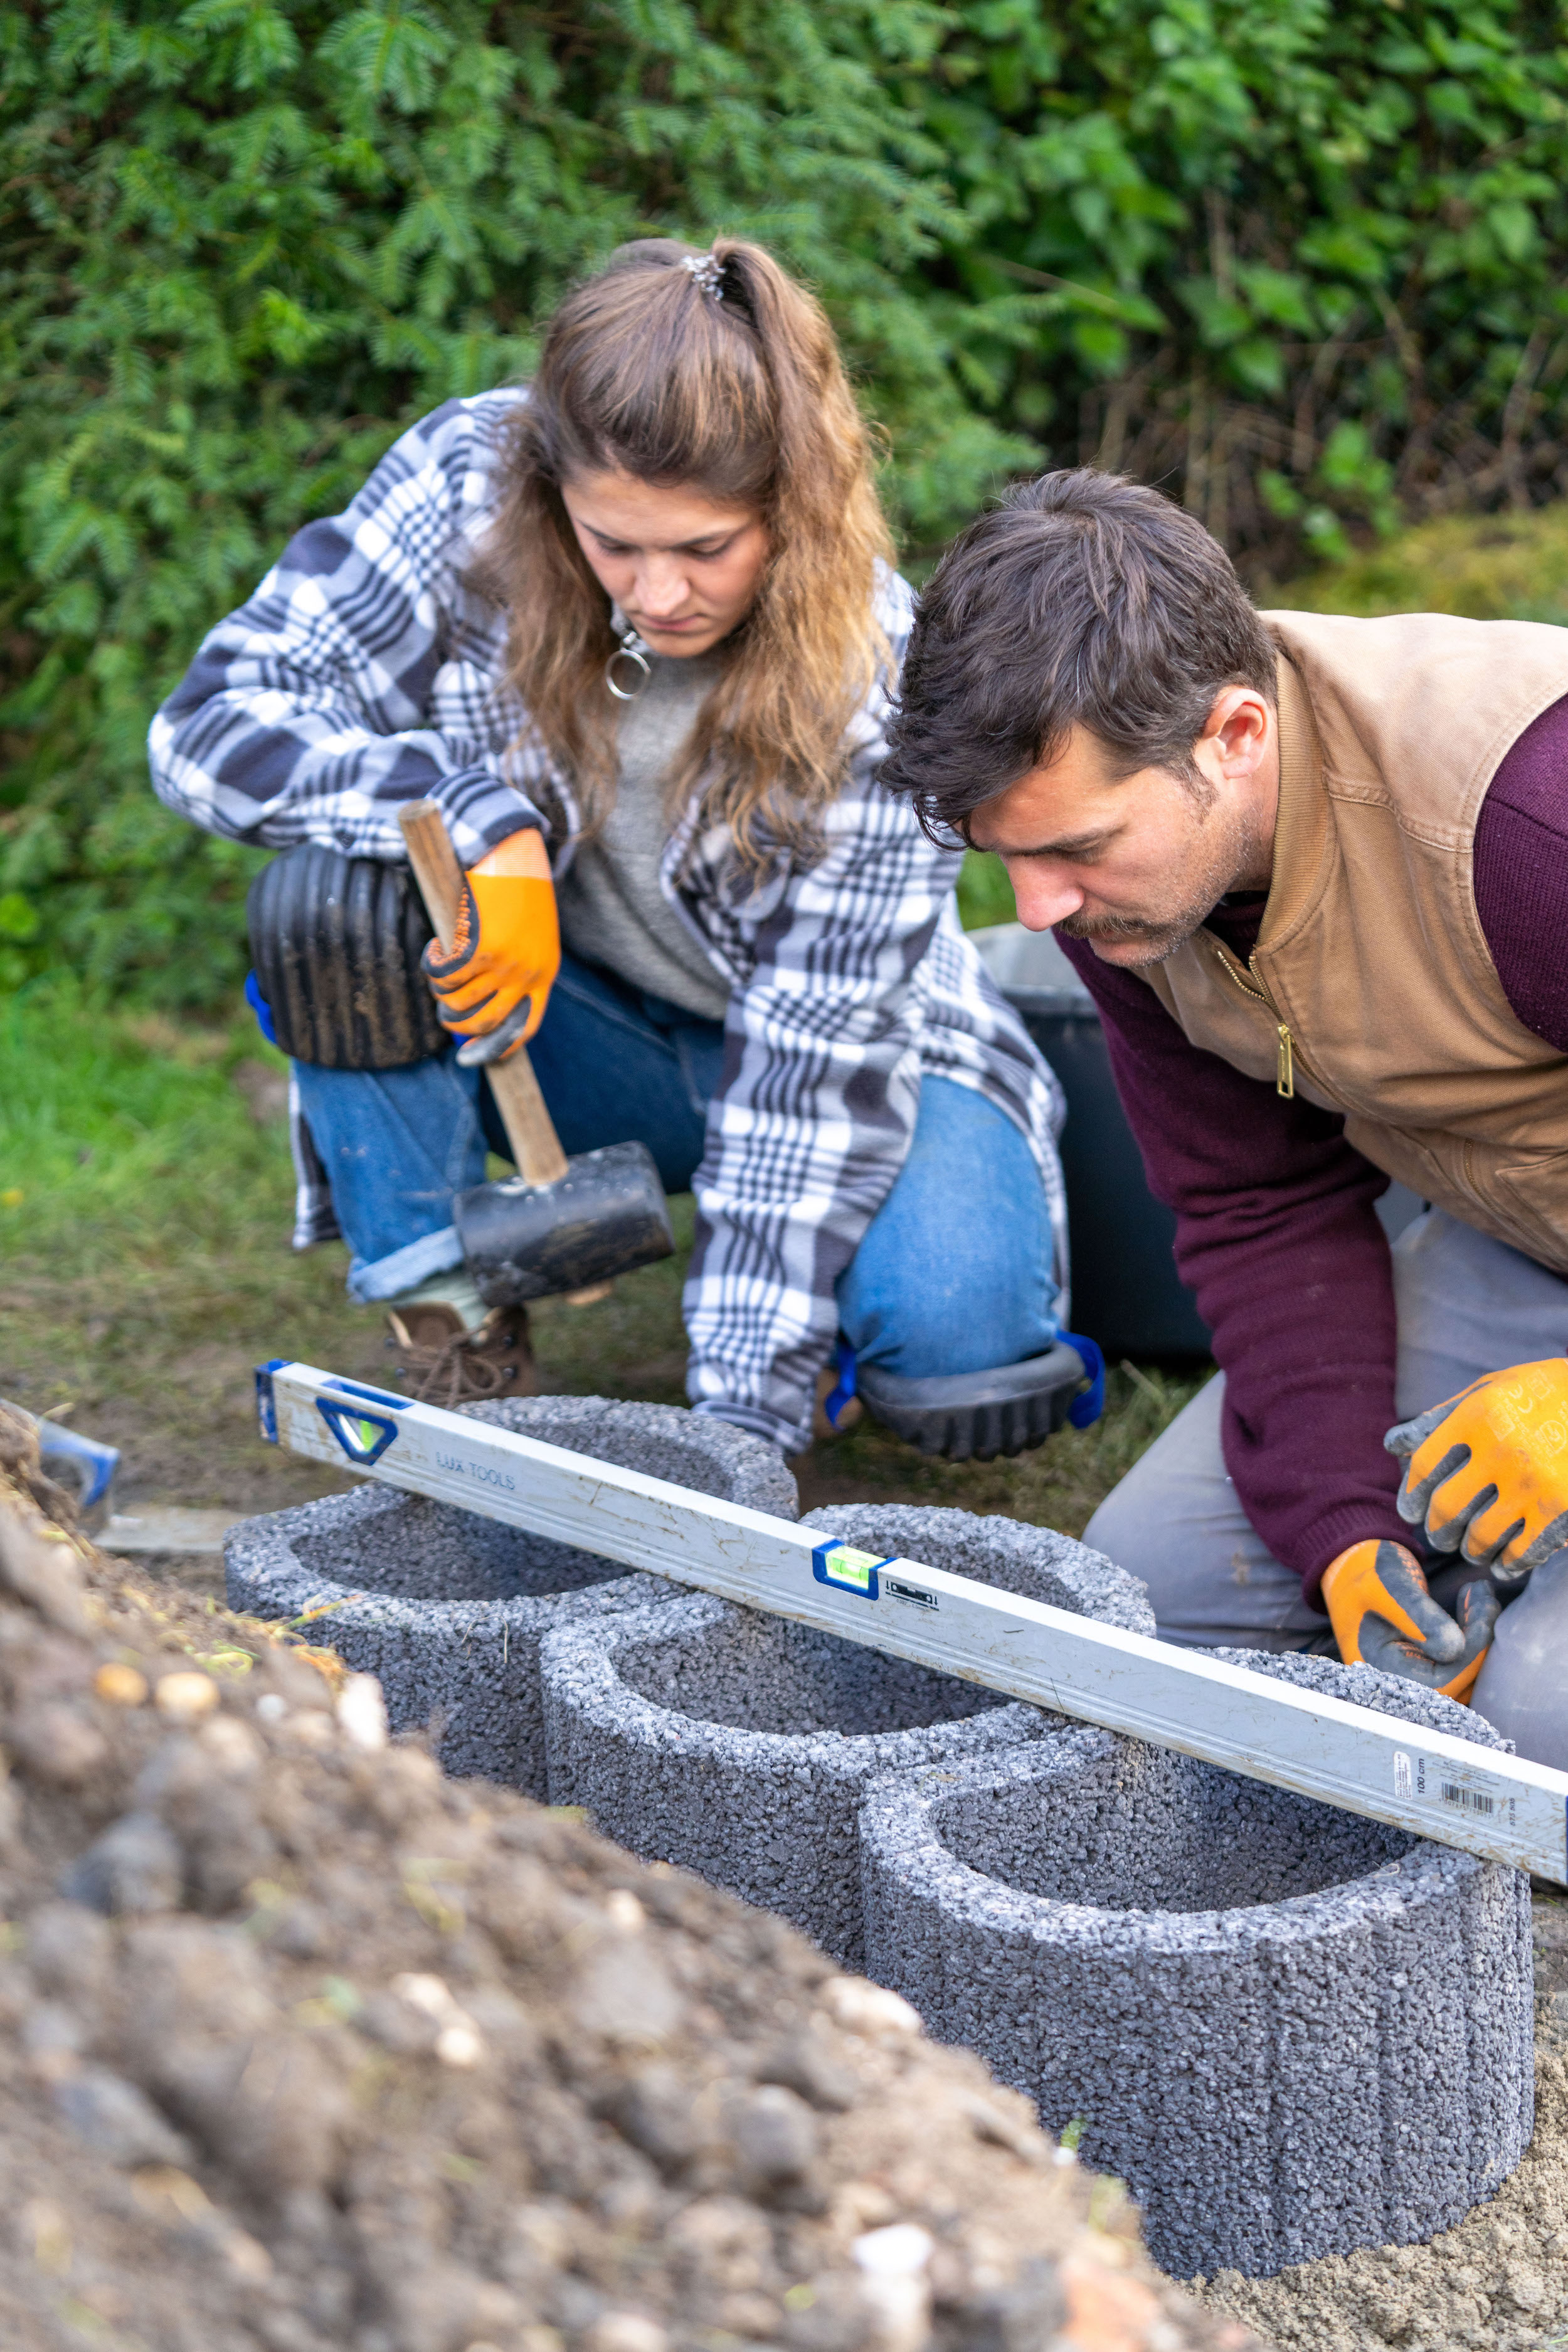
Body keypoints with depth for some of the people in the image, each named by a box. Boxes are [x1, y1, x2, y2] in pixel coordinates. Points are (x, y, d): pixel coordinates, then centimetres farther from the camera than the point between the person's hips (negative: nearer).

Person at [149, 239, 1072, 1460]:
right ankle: (455, 1331, -12)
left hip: (846, 1043, -2)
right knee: (334, 893, -28)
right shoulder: (468, 483, -22)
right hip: (573, 1017, 2)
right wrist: (485, 825, -38)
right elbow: (214, 721, -23)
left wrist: (743, 1415, -31)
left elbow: (814, 1055, -27)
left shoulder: (879, 671, -27)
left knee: (957, 1315, -31)